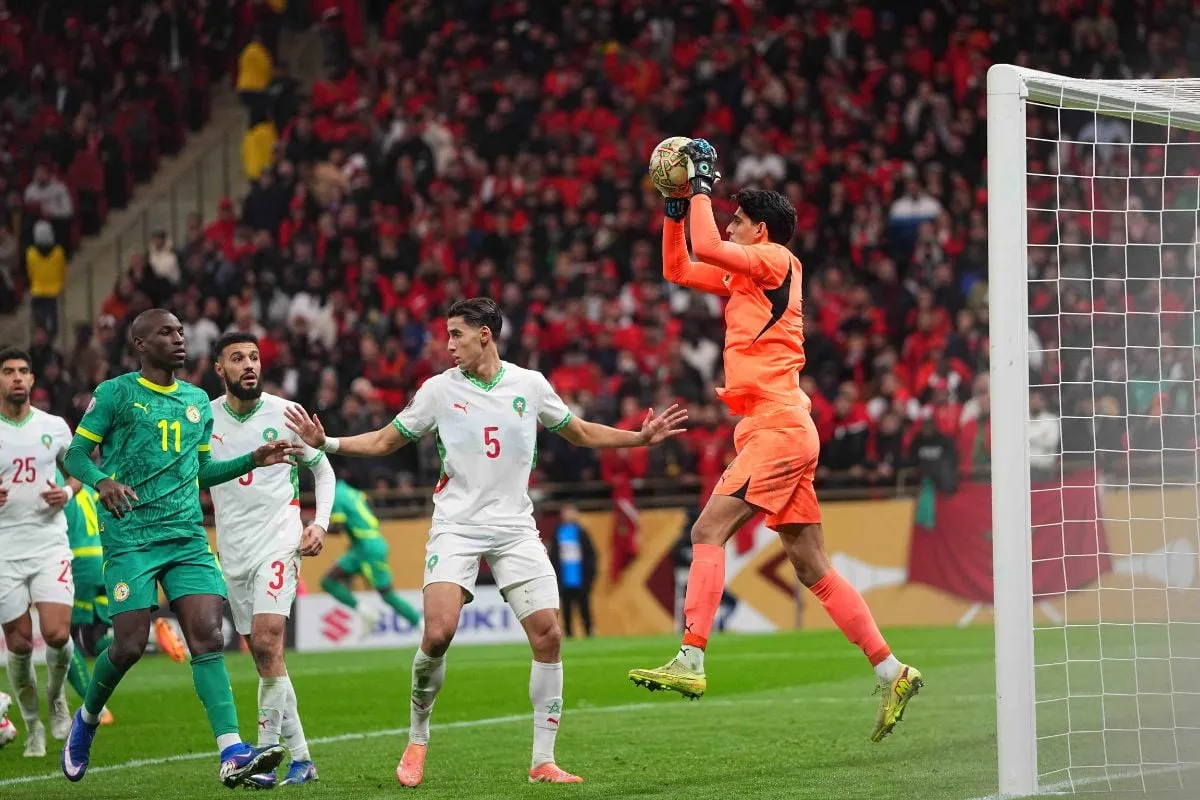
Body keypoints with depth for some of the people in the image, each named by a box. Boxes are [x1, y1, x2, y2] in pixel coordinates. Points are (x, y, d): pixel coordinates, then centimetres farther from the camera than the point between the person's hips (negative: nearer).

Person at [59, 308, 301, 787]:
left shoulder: (198, 402, 18)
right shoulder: (115, 394, 1)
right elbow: (76, 455, 0)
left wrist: (253, 460, 15)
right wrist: (103, 481, -20)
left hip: (188, 538, 4)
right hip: (130, 537, -4)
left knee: (208, 636, -11)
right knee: (129, 644, -8)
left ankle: (232, 755, -21)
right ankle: (87, 718, 24)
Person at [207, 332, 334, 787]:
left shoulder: (285, 413, -2)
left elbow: (322, 470, 10)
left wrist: (320, 524, -1)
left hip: (279, 539, -3)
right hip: (232, 548, 3)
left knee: (267, 643, -20)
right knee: (264, 658, 4)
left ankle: (266, 753, -17)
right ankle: (300, 758, 12)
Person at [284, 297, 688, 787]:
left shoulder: (530, 385, 4)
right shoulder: (440, 389, 2)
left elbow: (581, 434, 18)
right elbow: (384, 442, 10)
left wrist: (642, 436, 7)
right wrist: (325, 443, -4)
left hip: (515, 530, 2)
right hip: (456, 528, -2)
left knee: (548, 636, -10)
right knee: (438, 635, -19)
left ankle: (543, 761, -1)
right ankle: (417, 740, 3)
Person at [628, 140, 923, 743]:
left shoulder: (775, 259, -4)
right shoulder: (742, 277, 20)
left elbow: (708, 246, -16)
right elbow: (677, 268, 27)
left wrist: (703, 185, -4)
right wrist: (676, 206, 17)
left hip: (777, 427, -10)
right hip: (777, 429, 10)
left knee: (708, 531, -17)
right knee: (812, 568, 7)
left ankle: (690, 663, -26)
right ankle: (891, 674, 7)